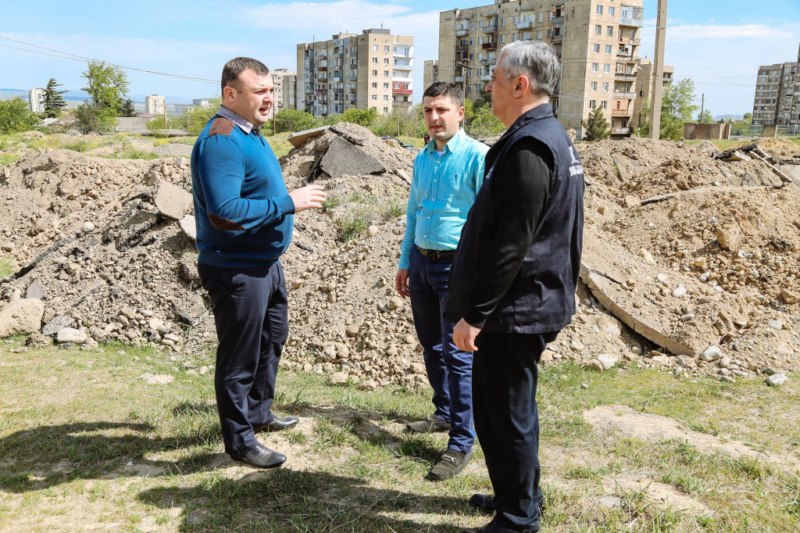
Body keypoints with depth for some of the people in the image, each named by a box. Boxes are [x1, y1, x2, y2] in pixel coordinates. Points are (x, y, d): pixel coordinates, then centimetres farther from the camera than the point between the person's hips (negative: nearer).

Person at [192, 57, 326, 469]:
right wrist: (288, 203, -25)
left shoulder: (249, 133, 10)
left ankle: (259, 412, 43)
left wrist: (289, 199, 8)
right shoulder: (221, 140, -22)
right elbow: (225, 212, -31)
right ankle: (240, 440, 20)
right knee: (240, 357, 3)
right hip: (236, 269, -11)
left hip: (265, 262, 11)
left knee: (273, 336, 24)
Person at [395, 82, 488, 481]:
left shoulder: (477, 157, -12)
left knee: (458, 354, -4)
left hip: (457, 266, -7)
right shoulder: (421, 159, 9)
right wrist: (404, 263, 18)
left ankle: (461, 443, 4)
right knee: (431, 347, 18)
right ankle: (444, 414, 36)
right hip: (421, 262, 7)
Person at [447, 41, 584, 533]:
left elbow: (508, 246, -24)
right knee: (502, 408, 21)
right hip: (526, 303, 10)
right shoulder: (552, 138, 13)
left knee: (507, 415, 3)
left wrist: (473, 314, -18)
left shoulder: (528, 148, -21)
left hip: (514, 309, -10)